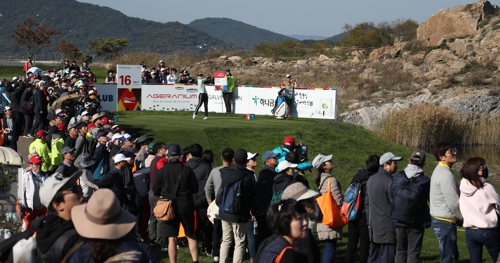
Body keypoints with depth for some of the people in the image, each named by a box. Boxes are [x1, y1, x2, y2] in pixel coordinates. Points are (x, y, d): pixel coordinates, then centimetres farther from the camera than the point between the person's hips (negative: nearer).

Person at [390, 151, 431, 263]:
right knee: (413, 253, 1)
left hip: (399, 221, 3)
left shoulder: (397, 177, -4)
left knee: (401, 251, 15)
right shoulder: (424, 181, -12)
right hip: (416, 223, -3)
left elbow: (391, 195, 6)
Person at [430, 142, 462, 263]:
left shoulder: (439, 171, 14)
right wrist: (463, 217, -6)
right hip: (445, 222, -10)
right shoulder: (446, 174, -20)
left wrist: (458, 217, 14)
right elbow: (453, 202, -21)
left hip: (438, 220, 10)